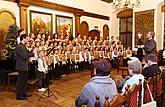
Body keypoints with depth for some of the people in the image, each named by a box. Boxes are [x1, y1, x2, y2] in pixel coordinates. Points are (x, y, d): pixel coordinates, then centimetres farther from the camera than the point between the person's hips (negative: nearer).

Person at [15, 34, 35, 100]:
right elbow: (25, 56, -26)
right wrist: (33, 52, -18)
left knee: (24, 80, 18)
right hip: (21, 67, -10)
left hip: (24, 66, 10)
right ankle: (19, 96, 14)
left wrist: (32, 53, 0)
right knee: (20, 81, 1)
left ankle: (24, 93, 31)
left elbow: (26, 54, 13)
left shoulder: (23, 46, 13)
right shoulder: (19, 47, -19)